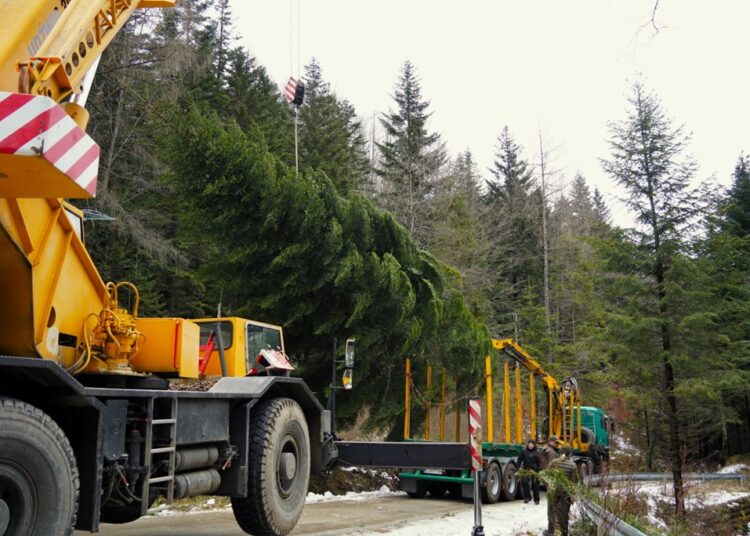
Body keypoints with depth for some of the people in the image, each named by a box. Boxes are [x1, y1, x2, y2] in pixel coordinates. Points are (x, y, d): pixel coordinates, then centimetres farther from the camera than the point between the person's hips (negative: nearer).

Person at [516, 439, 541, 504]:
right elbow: (519, 460, 8)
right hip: (526, 470, 0)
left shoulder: (537, 452, 2)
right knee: (524, 481, -18)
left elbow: (540, 462, 1)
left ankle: (536, 499, 20)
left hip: (534, 471, 0)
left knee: (535, 485, 6)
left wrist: (539, 470, -6)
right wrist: (518, 468, -1)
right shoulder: (524, 451, 4)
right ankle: (527, 497, -4)